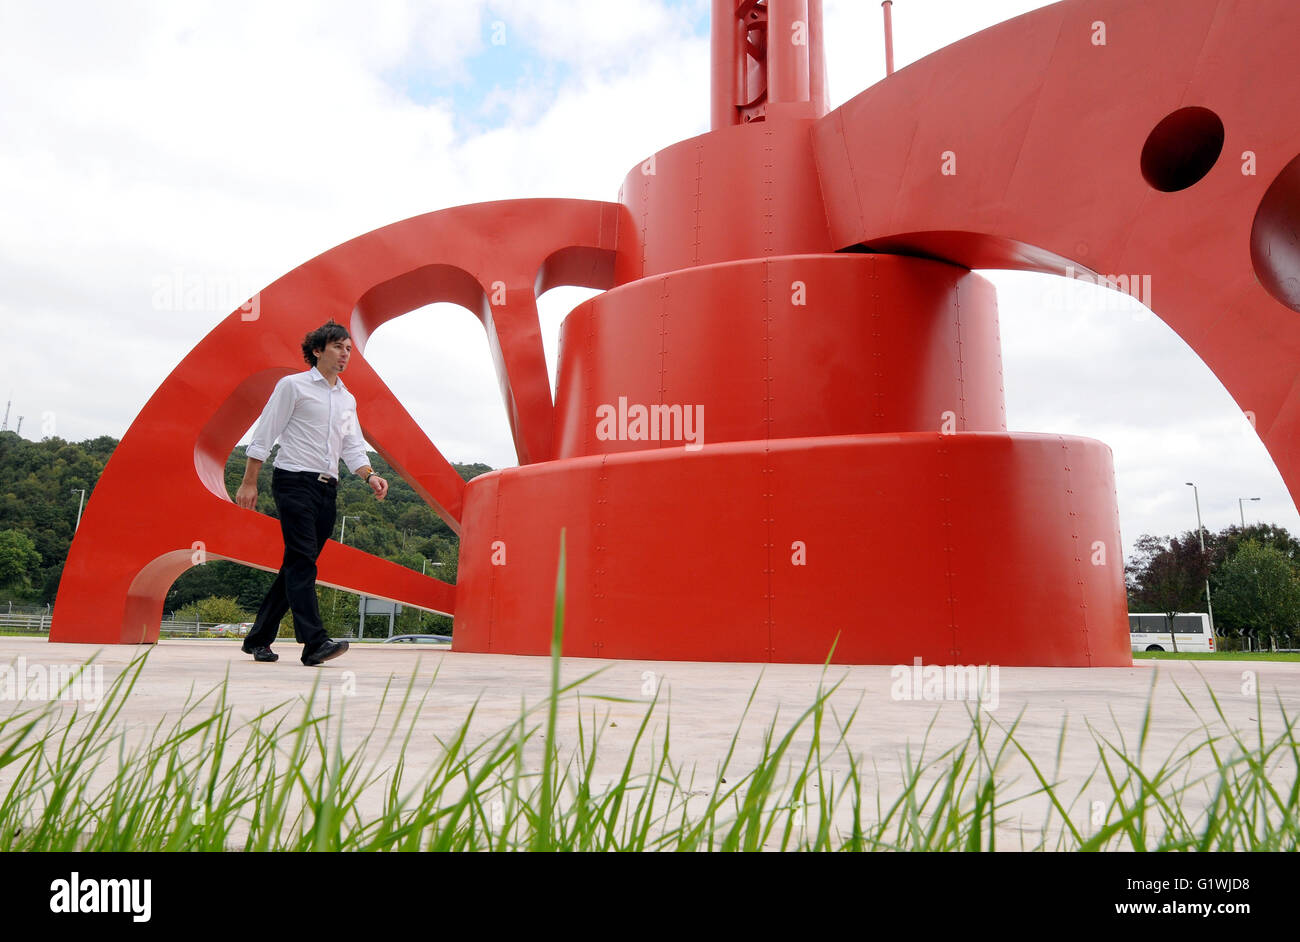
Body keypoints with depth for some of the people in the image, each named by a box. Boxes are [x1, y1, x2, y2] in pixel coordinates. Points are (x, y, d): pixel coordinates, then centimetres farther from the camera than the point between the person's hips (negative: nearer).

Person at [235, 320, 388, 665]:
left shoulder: (348, 400, 19)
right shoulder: (293, 385, 2)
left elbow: (353, 447, 13)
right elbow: (263, 436, 0)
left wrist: (370, 476, -7)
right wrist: (249, 483, -5)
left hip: (326, 488, 6)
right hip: (294, 481, -6)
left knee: (297, 565, 7)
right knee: (302, 560, -16)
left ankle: (258, 639, 18)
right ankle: (314, 642, -23)